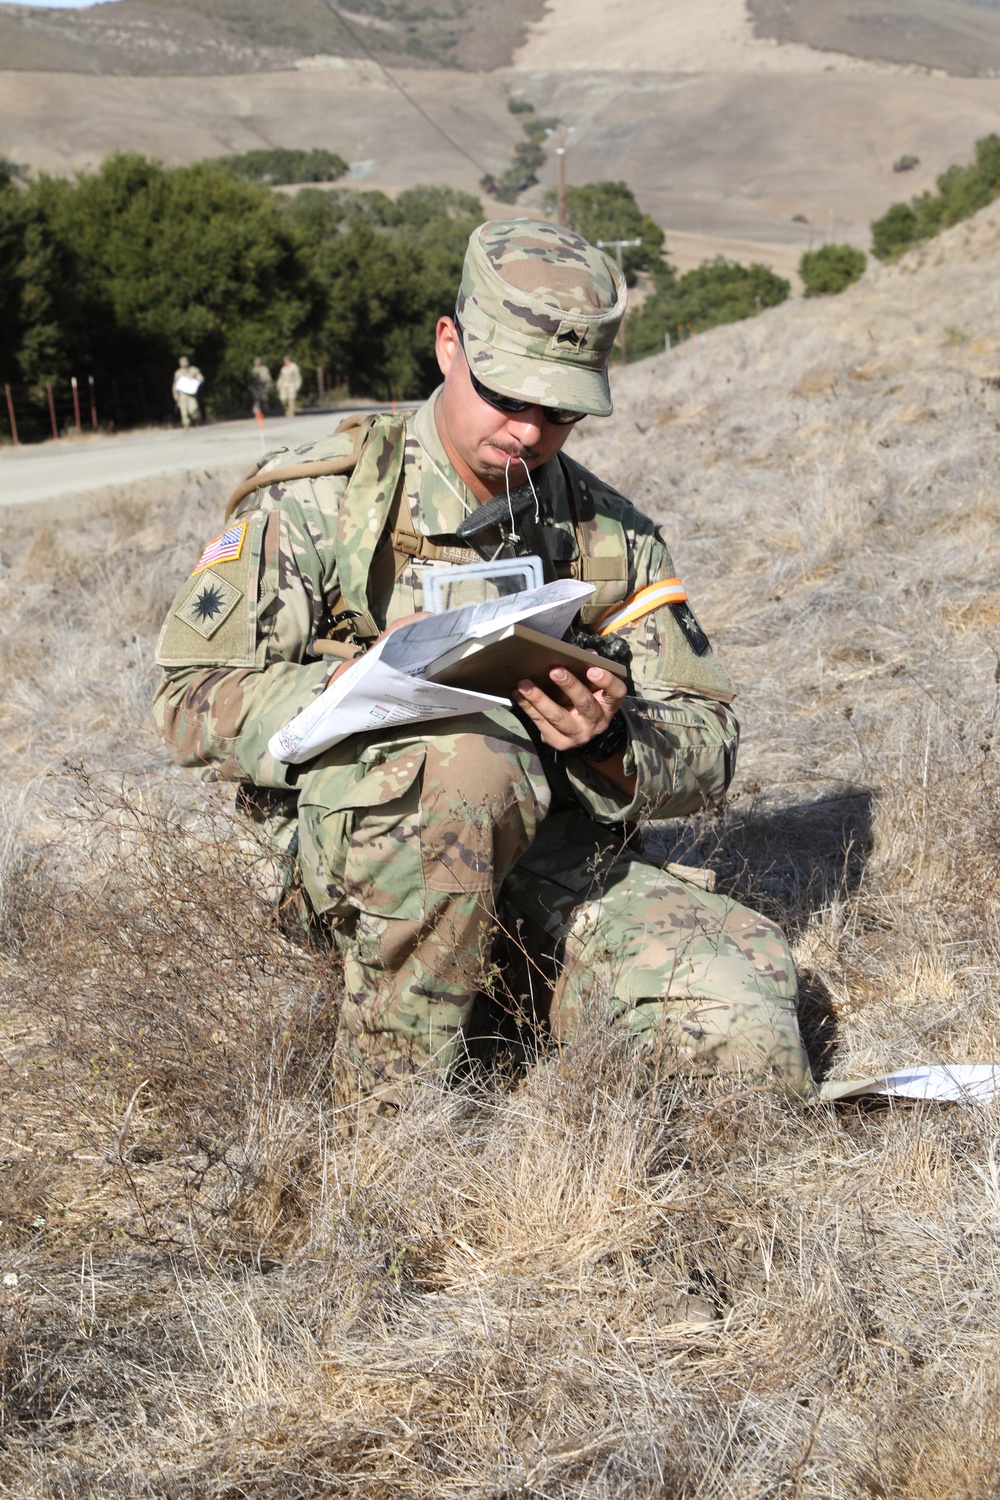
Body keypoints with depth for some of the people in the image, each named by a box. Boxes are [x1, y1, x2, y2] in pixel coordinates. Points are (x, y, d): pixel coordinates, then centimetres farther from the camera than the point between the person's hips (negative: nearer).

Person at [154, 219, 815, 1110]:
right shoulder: (319, 501, -1)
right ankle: (391, 1094, -17)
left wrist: (611, 739, -17)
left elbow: (710, 748, 6)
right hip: (356, 833, -3)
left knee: (739, 1028, -22)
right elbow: (193, 700, -5)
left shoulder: (615, 539, 9)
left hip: (561, 850, 3)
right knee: (472, 747, -38)